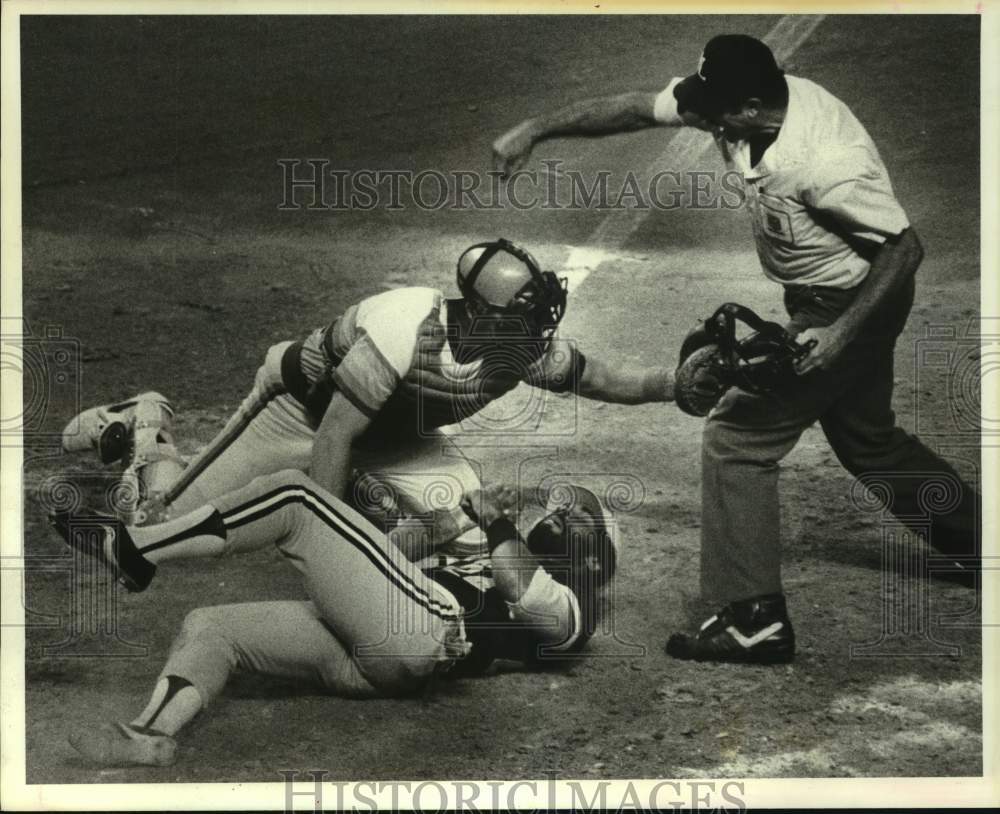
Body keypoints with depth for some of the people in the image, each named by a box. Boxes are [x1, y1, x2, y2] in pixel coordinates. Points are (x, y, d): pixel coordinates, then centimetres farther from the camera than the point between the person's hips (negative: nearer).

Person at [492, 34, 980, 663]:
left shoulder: (823, 162, -34)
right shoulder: (744, 102, -12)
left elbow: (905, 247, -25)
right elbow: (633, 109, -5)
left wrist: (841, 333, -28)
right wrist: (536, 129, -7)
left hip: (852, 304, -9)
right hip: (824, 301, 9)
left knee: (738, 436, -8)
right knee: (868, 440, 24)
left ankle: (754, 622, -1)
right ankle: (978, 541, 44)